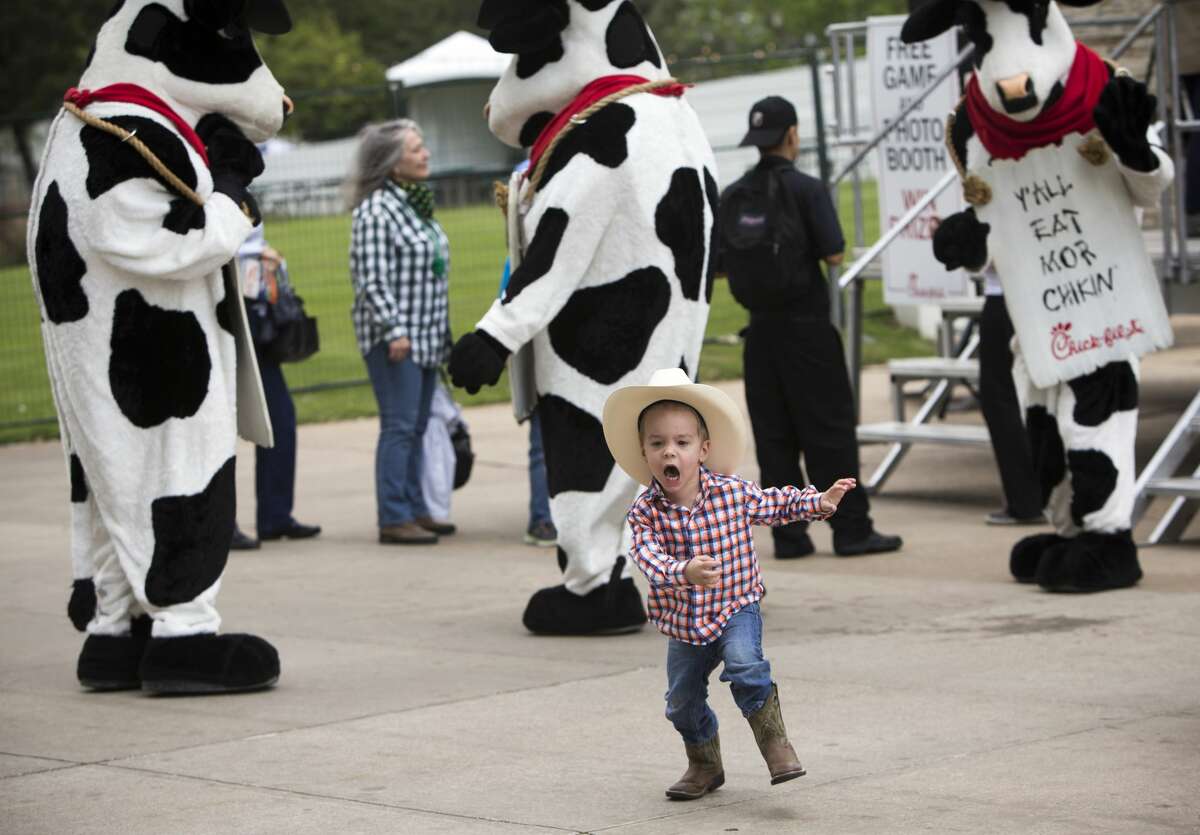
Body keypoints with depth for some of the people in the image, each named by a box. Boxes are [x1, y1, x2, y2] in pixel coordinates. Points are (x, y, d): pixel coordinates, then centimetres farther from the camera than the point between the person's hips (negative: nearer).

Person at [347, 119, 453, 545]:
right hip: (395, 337, -9)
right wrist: (394, 330, -22)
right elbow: (371, 278, -18)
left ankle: (415, 510, 18)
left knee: (417, 428, 12)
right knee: (399, 427, -9)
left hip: (426, 335, 9)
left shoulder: (415, 202, 14)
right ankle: (394, 519, -8)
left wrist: (439, 332, 21)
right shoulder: (375, 210, -13)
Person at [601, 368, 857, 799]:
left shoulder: (733, 493, -13)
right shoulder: (645, 512, -16)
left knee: (745, 665, -30)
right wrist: (683, 572, -51)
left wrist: (820, 502, -4)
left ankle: (774, 743, -14)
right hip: (682, 624, 2)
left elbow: (779, 503, 6)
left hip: (735, 608, -2)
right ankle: (704, 765, 37)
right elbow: (649, 556, -33)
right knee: (682, 702, 12)